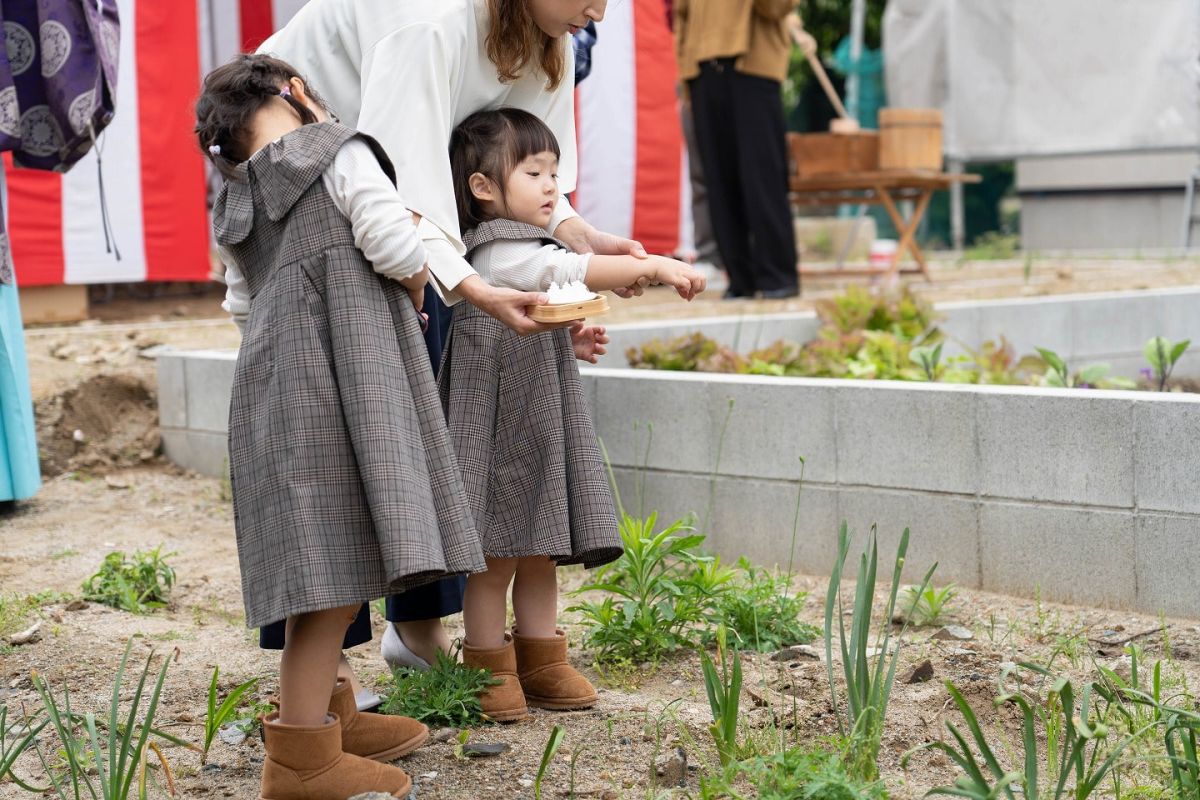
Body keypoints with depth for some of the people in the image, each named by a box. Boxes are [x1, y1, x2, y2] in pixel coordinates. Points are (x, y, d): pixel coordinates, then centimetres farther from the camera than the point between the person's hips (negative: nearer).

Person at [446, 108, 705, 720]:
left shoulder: (530, 251, 16)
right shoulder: (500, 253, -15)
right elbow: (575, 270, -27)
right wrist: (654, 267, -32)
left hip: (543, 423, 9)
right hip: (501, 426, -9)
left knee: (541, 552, 11)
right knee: (496, 555, -3)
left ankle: (540, 662, 18)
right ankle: (487, 668, 7)